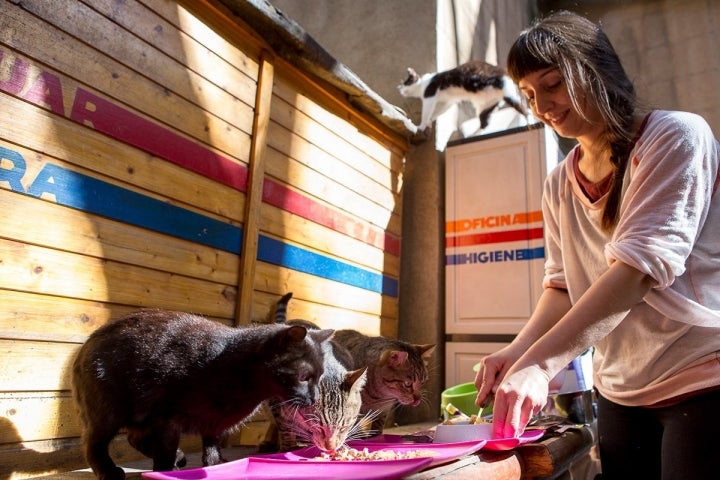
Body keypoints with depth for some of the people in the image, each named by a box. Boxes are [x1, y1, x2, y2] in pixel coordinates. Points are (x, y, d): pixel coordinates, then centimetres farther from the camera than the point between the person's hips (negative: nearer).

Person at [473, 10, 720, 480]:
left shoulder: (676, 136, -11)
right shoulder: (559, 186, 7)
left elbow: (643, 262, -24)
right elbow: (564, 286, 5)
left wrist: (540, 363, -30)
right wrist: (519, 349, -14)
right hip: (621, 395, 5)